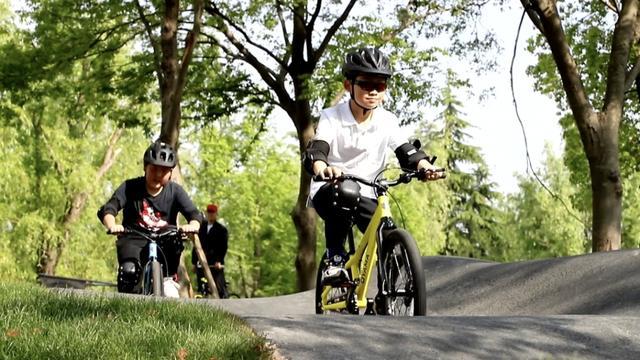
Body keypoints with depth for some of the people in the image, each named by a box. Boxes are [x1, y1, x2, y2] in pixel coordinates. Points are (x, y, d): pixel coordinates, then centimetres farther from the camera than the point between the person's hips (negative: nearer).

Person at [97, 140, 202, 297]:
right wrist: (112, 225, -39)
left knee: (175, 242, -33)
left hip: (163, 240, 1)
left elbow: (194, 214, -11)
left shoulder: (175, 191, 0)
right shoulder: (130, 187, -4)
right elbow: (107, 209, -14)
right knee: (129, 271, -30)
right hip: (133, 239, -1)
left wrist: (193, 225, -37)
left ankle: (169, 279, -15)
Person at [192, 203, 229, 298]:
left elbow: (224, 247, -4)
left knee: (220, 288, -9)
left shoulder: (221, 229, 5)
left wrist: (219, 261, -17)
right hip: (201, 264, 4)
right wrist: (194, 261, 10)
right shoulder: (201, 228, 16)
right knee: (202, 289, 1)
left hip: (216, 264, -4)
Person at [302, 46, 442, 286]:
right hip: (328, 194, -3)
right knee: (345, 192, -39)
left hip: (365, 197, 3)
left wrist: (424, 165, -35)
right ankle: (335, 259, -25)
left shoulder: (387, 121, -2)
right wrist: (323, 169, -50)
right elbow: (314, 152, -25)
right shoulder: (331, 118, -11)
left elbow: (406, 151, -11)